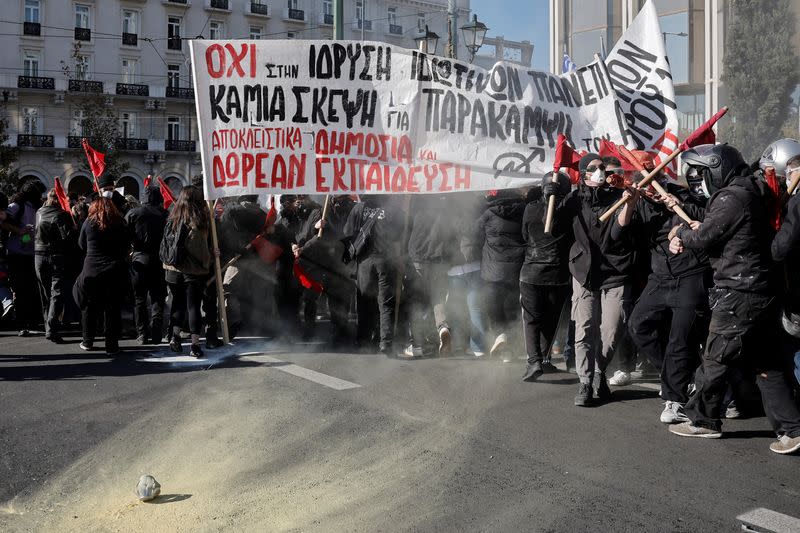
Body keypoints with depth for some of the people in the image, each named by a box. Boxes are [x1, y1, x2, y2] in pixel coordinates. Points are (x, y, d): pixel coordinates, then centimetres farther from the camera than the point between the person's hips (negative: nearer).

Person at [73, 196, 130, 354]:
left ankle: (87, 342, 22)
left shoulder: (89, 222, -3)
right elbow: (126, 246, 5)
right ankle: (111, 345, 6)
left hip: (91, 271, 0)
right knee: (113, 308, 5)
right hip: (115, 272, 0)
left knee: (89, 307, 14)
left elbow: (82, 245, 8)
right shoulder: (120, 224, -1)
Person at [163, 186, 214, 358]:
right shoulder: (202, 220, -12)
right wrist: (206, 264, 4)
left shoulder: (172, 219, -2)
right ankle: (195, 344, 1)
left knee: (178, 302, 18)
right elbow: (206, 248, -9)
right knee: (194, 305, 2)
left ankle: (175, 336, 11)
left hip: (174, 269, 3)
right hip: (195, 270, -3)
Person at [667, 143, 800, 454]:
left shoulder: (731, 197, -15)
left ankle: (702, 420, 15)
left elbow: (704, 238, -15)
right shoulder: (747, 193, 16)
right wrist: (687, 234, 2)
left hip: (737, 294, -10)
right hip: (761, 291, 10)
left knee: (716, 358, 3)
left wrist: (680, 233, 5)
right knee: (764, 363, 10)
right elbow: (715, 234, 18)